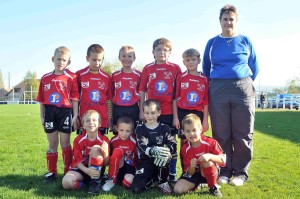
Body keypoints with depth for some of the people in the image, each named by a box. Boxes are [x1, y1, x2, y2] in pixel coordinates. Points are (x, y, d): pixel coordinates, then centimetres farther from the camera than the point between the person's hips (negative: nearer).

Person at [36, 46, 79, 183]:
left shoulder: (71, 77, -3)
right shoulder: (45, 78, 6)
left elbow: (75, 98, -4)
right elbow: (41, 99, 9)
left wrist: (75, 116, -9)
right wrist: (42, 116, 6)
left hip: (65, 112, -3)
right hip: (50, 112, 3)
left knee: (65, 144, 5)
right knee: (52, 144, 10)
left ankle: (68, 172, 17)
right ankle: (51, 172, 19)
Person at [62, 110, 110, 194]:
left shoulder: (104, 140, -9)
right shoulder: (78, 140, -6)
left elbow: (106, 163, -5)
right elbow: (77, 160, -7)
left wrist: (105, 152, -27)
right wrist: (87, 170, -27)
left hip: (96, 170, 0)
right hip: (82, 169, 0)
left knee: (95, 148, -26)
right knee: (66, 182, -29)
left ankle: (95, 182, -18)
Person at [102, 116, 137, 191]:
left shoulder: (134, 142, -8)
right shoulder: (113, 140, -6)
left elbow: (137, 157, 3)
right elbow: (109, 155, 7)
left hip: (129, 165, -2)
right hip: (117, 165, 2)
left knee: (128, 182, -35)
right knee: (118, 151, -31)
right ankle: (112, 179, -22)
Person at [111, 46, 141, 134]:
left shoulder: (138, 75, 1)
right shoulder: (115, 75, 3)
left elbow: (141, 94, 5)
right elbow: (111, 95, 7)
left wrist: (141, 112, 1)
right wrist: (110, 115, 5)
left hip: (133, 109, -1)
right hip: (118, 109, 1)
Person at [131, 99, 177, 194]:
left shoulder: (164, 128, 3)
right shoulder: (139, 128, 1)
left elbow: (173, 144, -10)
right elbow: (141, 148, -13)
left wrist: (166, 150, -34)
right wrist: (153, 150, -35)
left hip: (161, 163, 0)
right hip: (145, 162, 0)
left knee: (165, 157, -36)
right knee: (136, 189, -20)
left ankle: (163, 182, -7)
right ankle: (153, 179, 12)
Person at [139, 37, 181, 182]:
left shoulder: (175, 68, 4)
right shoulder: (147, 69, 6)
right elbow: (142, 91, 6)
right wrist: (141, 111, 2)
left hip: (170, 112, -1)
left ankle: (172, 174, 13)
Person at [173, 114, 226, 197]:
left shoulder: (210, 143, -16)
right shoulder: (185, 149, -10)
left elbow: (223, 160, -21)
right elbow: (190, 173, -8)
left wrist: (209, 156, -39)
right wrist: (192, 166, -33)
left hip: (211, 173, -2)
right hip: (194, 174, 2)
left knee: (207, 162, -36)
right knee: (178, 189, -20)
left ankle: (213, 187, -13)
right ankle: (198, 184, 10)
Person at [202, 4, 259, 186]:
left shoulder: (245, 41, 6)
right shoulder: (212, 43, 10)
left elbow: (254, 68, 12)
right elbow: (206, 68, 18)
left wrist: (244, 83, 8)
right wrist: (215, 84, 11)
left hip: (242, 90, -1)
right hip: (218, 91, 1)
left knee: (243, 134, 1)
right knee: (221, 134, 3)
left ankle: (240, 172, 12)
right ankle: (225, 170, 15)